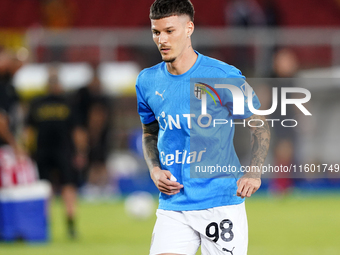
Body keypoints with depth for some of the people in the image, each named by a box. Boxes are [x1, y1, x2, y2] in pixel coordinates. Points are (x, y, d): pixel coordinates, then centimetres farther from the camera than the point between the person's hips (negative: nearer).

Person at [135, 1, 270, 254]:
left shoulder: (224, 77, -7)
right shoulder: (147, 81, 6)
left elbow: (260, 127, 2)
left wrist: (254, 172, -12)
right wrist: (155, 170, 3)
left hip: (221, 202, -3)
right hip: (172, 205, 3)